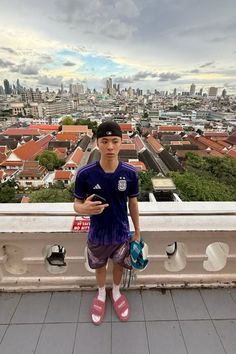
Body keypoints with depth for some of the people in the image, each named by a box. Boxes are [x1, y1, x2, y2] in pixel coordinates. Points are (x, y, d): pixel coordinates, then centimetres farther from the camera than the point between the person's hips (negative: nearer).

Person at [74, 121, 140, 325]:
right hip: (97, 235, 0)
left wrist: (137, 232, 5)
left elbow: (133, 203, -4)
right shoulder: (85, 174, -21)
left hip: (122, 234, 1)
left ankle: (116, 292, 60)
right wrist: (84, 209, -34)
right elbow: (77, 203, -9)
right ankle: (101, 294, 60)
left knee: (119, 265, 26)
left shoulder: (130, 173, -18)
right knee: (99, 267, 27)